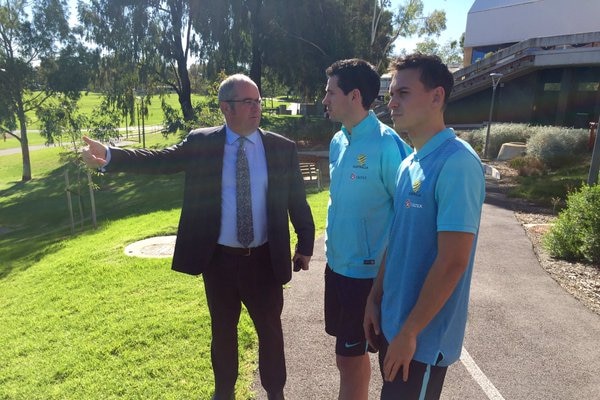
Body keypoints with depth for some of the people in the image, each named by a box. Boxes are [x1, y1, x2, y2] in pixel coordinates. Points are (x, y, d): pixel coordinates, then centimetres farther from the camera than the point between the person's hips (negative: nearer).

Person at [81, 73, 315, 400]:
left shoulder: (282, 148, -3)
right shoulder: (200, 143, -3)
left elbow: (298, 201, 0)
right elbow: (158, 161, -10)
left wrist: (305, 244, 2)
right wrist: (108, 157, -24)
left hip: (264, 259, 0)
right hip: (219, 259, 1)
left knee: (270, 329, 16)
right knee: (223, 330, 20)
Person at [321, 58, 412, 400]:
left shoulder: (387, 145, -20)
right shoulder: (338, 141, 4)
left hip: (366, 270, -7)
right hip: (337, 265, 7)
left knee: (349, 358, 8)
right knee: (353, 352, 23)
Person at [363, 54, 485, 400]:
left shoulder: (457, 164, -21)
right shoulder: (409, 164, 4)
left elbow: (453, 262, -23)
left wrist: (410, 332, -17)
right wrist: (376, 299, 10)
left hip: (423, 336, -7)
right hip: (392, 321, 7)